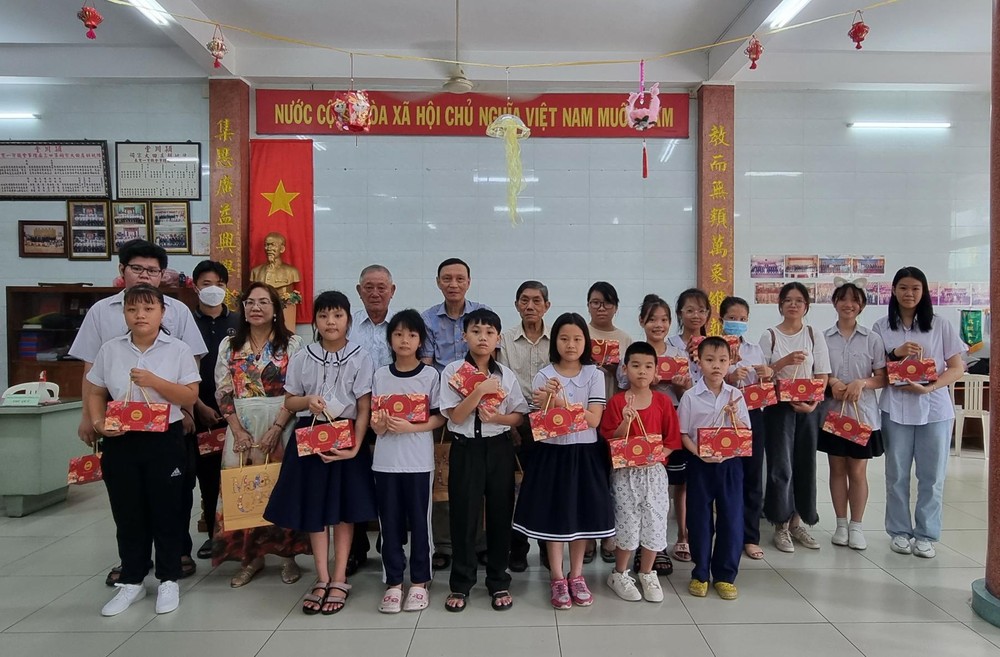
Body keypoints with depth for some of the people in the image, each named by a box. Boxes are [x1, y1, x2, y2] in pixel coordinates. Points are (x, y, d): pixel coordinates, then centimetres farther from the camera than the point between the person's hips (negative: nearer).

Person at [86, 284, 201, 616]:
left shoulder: (178, 350, -4)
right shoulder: (110, 350, 3)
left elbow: (190, 397, -7)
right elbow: (95, 393, 7)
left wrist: (154, 382, -18)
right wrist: (98, 423, -9)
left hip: (165, 441, -2)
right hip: (120, 443, 2)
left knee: (167, 511, 7)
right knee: (127, 513, 12)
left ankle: (168, 580, 23)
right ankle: (131, 581, 27)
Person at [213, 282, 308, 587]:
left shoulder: (292, 343, -1)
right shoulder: (230, 345, 8)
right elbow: (223, 392, 4)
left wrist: (276, 429, -14)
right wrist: (238, 431, -6)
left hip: (280, 425, -3)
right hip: (241, 427, 3)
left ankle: (288, 554, 15)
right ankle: (250, 556, 17)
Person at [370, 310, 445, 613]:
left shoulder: (430, 375, -2)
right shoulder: (380, 375, 5)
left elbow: (439, 418, -3)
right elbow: (373, 418, 9)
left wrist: (410, 427, -17)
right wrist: (378, 425, -13)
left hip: (419, 460, -2)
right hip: (385, 459, 2)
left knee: (419, 521, 6)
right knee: (390, 522, 8)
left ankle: (419, 582, 20)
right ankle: (393, 583, 20)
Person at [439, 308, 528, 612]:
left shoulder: (506, 375, 3)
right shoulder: (452, 371, -4)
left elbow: (518, 416, 4)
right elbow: (455, 416, -11)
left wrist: (496, 417, -15)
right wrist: (480, 390, -21)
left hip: (499, 448, 2)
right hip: (466, 448, -2)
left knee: (500, 514, 8)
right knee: (464, 515, 4)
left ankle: (499, 582, 24)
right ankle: (460, 583, 21)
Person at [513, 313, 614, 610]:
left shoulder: (594, 375, -2)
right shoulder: (544, 376, -4)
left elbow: (594, 419, -11)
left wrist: (560, 402, -21)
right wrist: (550, 401, -27)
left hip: (585, 453, 1)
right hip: (553, 452, -1)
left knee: (584, 513, 9)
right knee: (554, 513, 5)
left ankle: (576, 575, 26)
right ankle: (557, 578, 20)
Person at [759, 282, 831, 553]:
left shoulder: (815, 336, 6)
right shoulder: (769, 336, 1)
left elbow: (822, 376, 3)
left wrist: (813, 403, -13)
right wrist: (785, 361, -17)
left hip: (807, 408, 2)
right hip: (778, 406, -2)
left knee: (805, 464, 6)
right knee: (780, 465, -3)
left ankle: (796, 522, 21)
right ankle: (781, 526, 9)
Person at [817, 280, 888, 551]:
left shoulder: (872, 339, 0)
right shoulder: (823, 338, 1)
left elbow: (883, 378, 0)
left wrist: (862, 382, -19)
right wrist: (831, 382, -15)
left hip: (863, 414, -1)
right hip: (831, 412, 1)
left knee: (858, 471, 6)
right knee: (837, 469, 9)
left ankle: (856, 526, 18)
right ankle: (841, 525, 20)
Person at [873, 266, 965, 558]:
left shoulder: (940, 326, 3)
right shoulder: (881, 327, 4)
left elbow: (957, 369, 1)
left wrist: (929, 387, -14)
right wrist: (896, 353, -13)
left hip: (934, 409, 0)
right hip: (895, 408, 0)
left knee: (932, 476, 5)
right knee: (897, 474, 6)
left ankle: (925, 534, 17)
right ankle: (900, 531, 19)